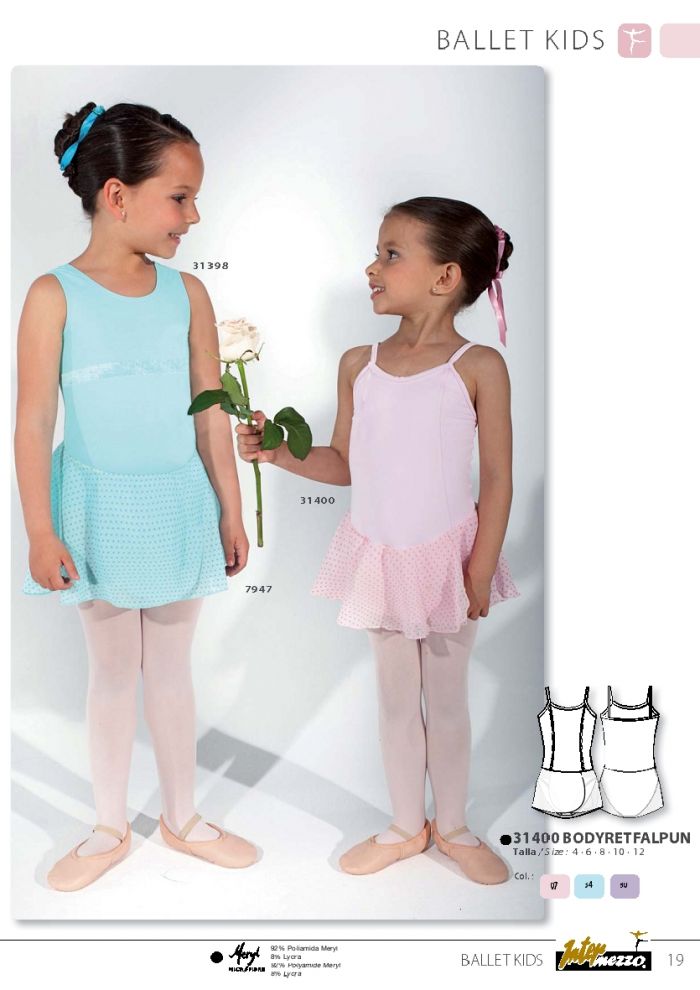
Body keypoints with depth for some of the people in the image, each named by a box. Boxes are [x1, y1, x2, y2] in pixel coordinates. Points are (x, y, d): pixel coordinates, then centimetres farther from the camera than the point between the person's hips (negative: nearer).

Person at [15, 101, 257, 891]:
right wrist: (42, 534, -11)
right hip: (101, 511, -2)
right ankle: (110, 828, 31)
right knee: (112, 670, 13)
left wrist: (230, 512, 6)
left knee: (171, 668, 15)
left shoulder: (187, 294, -1)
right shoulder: (55, 296, -11)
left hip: (177, 509, 2)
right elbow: (34, 423, -10)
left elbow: (211, 412, 3)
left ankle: (182, 817, 33)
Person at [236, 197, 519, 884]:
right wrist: (276, 452, -8)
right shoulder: (358, 365, 0)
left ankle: (452, 826, 34)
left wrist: (480, 574, -12)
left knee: (446, 699, 13)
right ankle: (406, 827, 35)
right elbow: (343, 463, 7)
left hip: (447, 555, -3)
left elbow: (497, 479, -10)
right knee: (395, 697, 16)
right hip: (378, 555, 3)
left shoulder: (479, 366, -12)